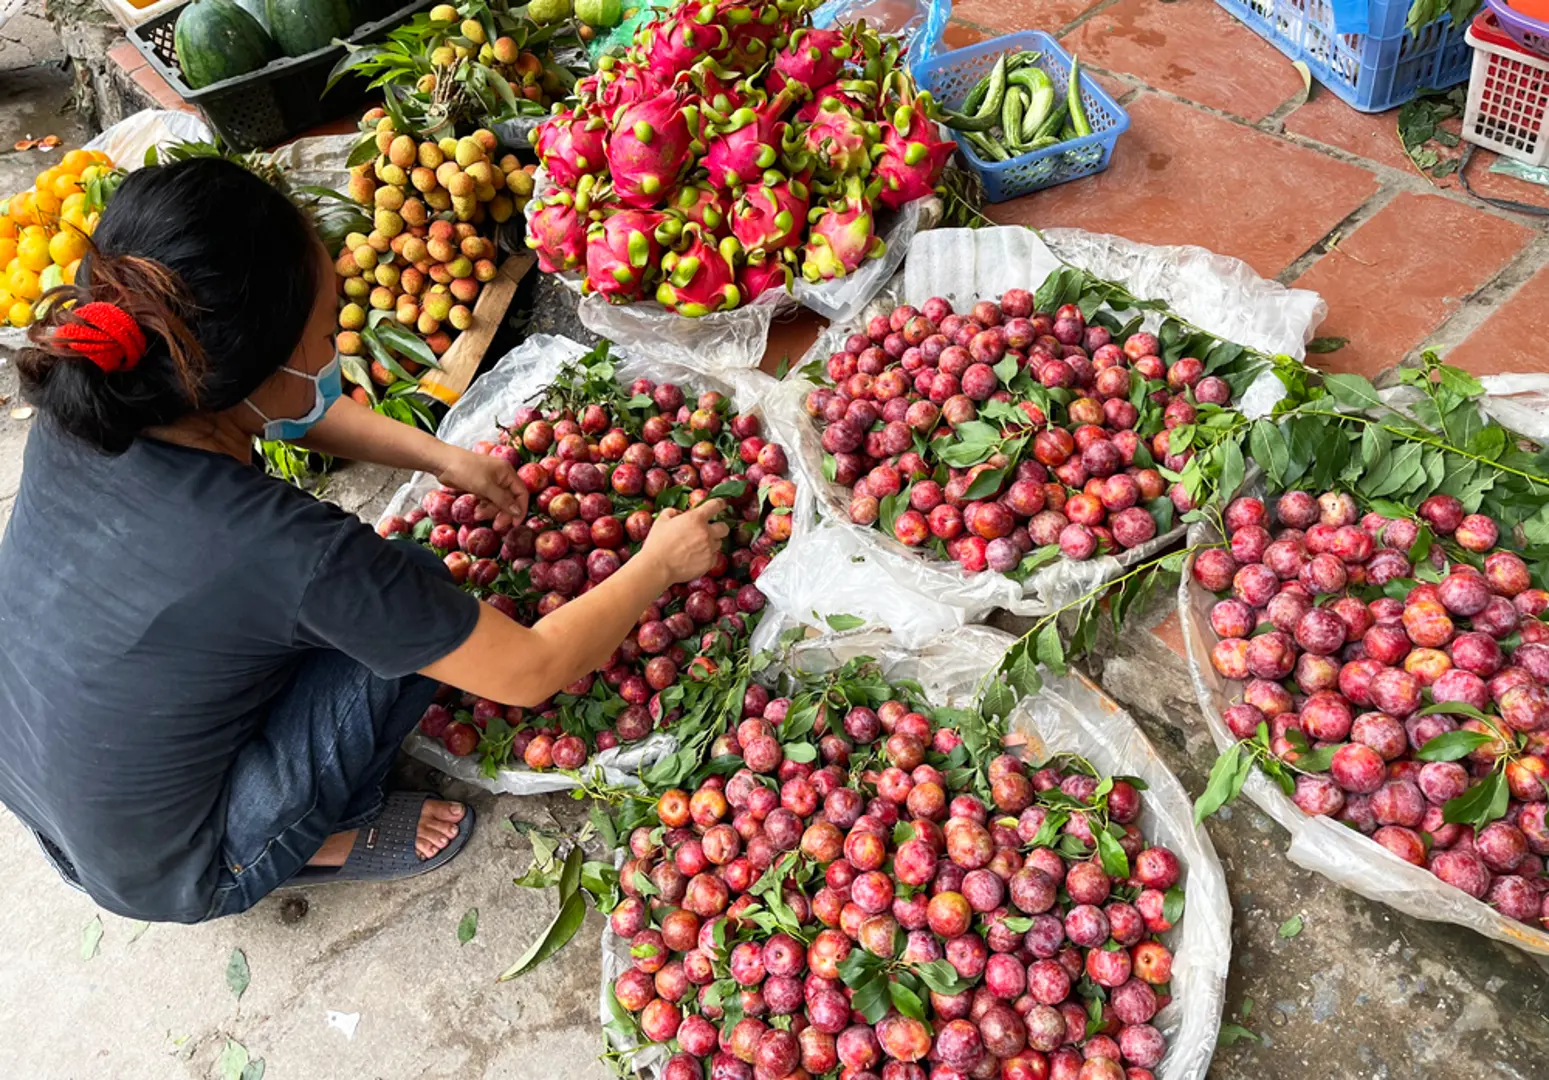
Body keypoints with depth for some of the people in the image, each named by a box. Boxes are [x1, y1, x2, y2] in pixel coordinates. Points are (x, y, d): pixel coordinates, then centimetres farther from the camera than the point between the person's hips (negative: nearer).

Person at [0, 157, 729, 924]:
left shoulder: (84, 404, -18)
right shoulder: (289, 554, -37)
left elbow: (284, 409, 5)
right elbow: (531, 672, -23)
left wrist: (443, 456, 3)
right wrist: (658, 565, -9)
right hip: (169, 876, -6)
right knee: (417, 590, -11)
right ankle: (316, 840, 6)